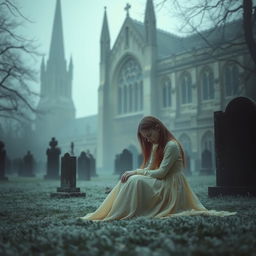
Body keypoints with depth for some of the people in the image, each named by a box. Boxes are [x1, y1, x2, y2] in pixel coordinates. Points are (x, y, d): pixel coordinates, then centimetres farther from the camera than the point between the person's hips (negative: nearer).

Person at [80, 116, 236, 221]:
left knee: (135, 181, -26)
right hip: (161, 185, 9)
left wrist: (136, 172, -17)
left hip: (170, 187, -9)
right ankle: (110, 212, -13)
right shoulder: (156, 146, 14)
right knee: (128, 180, -7)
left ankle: (123, 214, -22)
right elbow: (149, 168, 6)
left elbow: (161, 172, -20)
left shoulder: (171, 145, -15)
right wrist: (134, 173, -13)